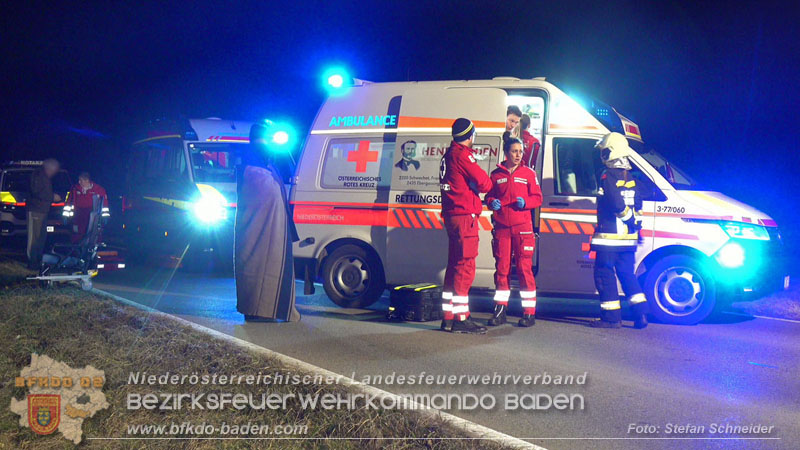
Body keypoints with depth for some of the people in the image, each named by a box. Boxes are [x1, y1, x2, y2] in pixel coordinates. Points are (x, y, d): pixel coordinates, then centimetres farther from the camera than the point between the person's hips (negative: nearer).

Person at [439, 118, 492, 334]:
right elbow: (484, 183, -14)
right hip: (464, 215, -10)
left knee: (454, 266, 13)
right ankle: (460, 318, -10)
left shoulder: (449, 154, 17)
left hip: (452, 215, 10)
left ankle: (449, 316, 16)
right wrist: (487, 184, 7)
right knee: (465, 267, -9)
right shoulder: (462, 154, -12)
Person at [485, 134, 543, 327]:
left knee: (524, 268, -5)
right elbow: (489, 196, 18)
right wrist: (492, 202, -4)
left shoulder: (528, 173, 6)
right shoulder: (497, 174, 10)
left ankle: (529, 312, -1)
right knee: (501, 268, 4)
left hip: (522, 227, -2)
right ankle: (500, 310, 12)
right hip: (502, 227, 2)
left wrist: (525, 202, -13)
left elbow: (538, 198, 6)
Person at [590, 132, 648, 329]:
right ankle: (641, 313, 8)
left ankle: (611, 317, 0)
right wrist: (636, 224, 18)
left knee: (604, 274, 0)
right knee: (627, 274, 14)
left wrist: (629, 219, -7)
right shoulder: (629, 177, 13)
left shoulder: (608, 177, -12)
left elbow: (617, 204, -20)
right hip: (628, 238, 8)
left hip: (609, 236, -8)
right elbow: (637, 204, 15)